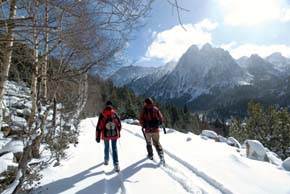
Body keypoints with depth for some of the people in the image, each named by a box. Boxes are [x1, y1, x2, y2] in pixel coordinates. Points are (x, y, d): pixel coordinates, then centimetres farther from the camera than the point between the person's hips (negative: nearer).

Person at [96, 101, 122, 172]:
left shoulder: (102, 114, -10)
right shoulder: (115, 114, -5)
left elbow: (99, 126, -11)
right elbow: (119, 124, 4)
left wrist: (97, 136, -4)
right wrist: (118, 132, 19)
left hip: (106, 135, 0)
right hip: (114, 134, 0)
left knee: (106, 147, 21)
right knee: (114, 149, 5)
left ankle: (106, 160, 40)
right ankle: (116, 164, -4)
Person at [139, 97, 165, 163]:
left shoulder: (144, 111, -6)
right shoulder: (156, 109, -1)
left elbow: (141, 121, -8)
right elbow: (161, 118, -1)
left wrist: (143, 126, 11)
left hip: (148, 130, -1)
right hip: (156, 129, 1)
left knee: (148, 143, 21)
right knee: (157, 143, 12)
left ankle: (150, 155, 30)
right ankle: (161, 155, -2)